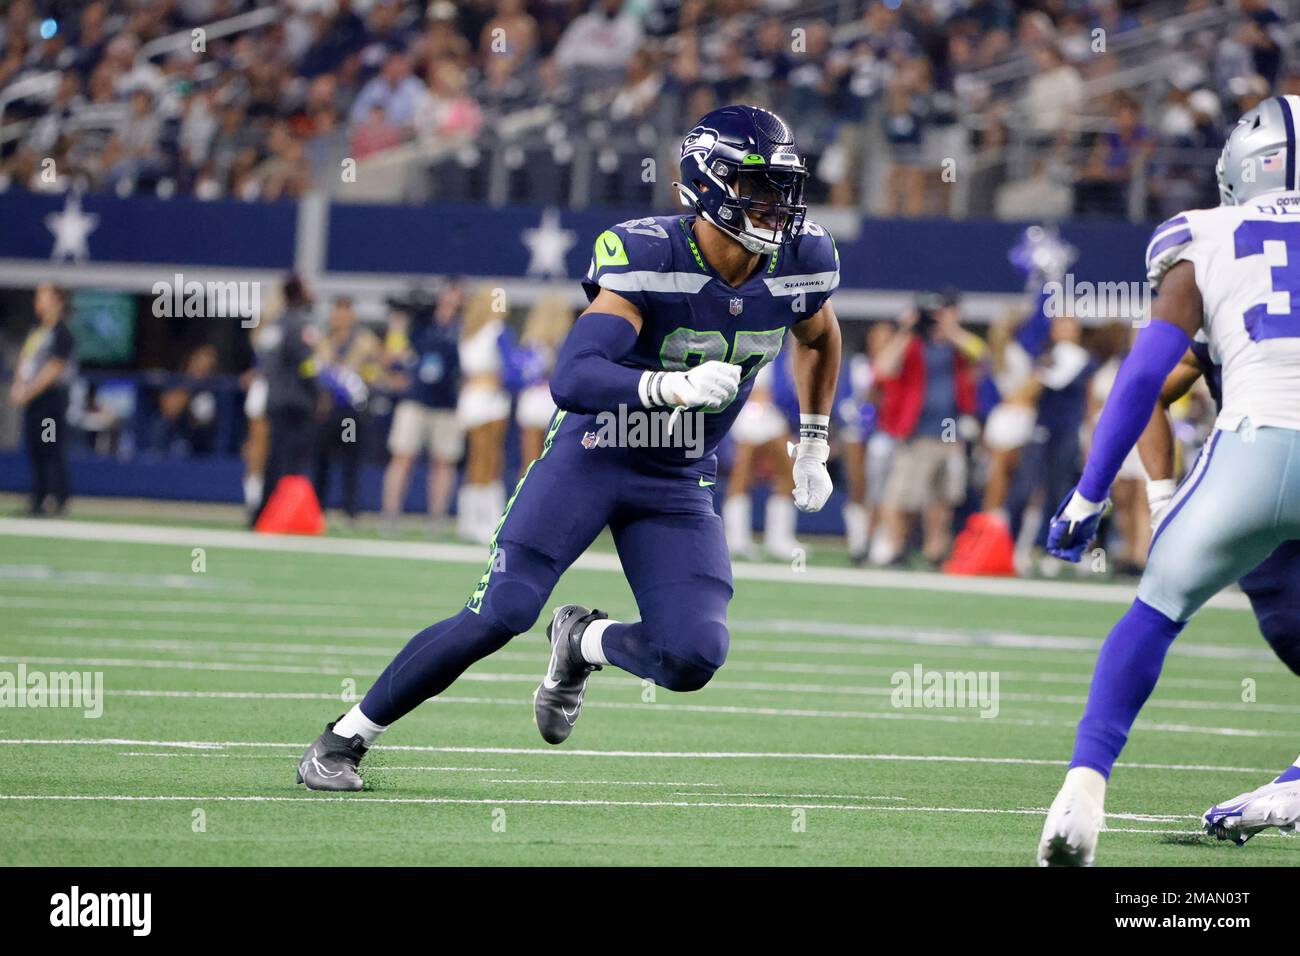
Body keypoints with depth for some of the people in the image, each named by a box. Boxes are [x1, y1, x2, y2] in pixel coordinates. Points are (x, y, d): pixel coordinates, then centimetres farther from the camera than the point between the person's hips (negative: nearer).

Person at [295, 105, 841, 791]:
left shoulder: (798, 260, -8)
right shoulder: (648, 258, -23)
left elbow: (819, 337, 18)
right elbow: (570, 380, -34)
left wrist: (814, 448, 18)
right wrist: (674, 385, -48)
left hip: (678, 483, 4)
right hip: (590, 453, -4)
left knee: (692, 658, -15)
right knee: (499, 615, -17)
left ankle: (582, 643, 20)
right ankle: (345, 737, 1)